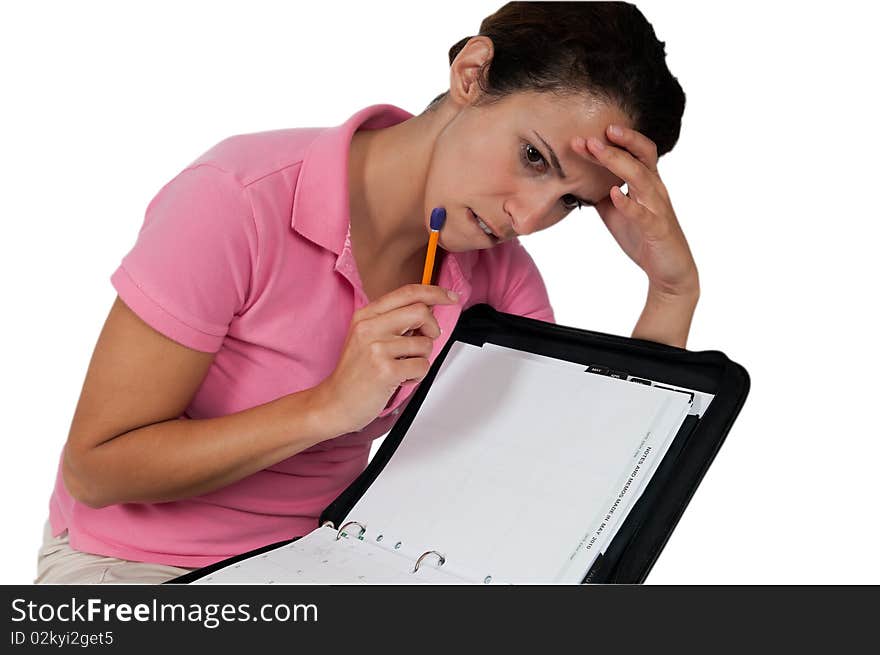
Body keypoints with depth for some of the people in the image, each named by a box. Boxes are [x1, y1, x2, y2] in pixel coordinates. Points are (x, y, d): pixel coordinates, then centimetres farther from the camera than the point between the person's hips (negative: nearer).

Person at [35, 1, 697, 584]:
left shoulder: (496, 270, -6)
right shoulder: (239, 200, -24)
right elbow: (94, 467, -19)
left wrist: (673, 291, -19)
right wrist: (330, 407, -29)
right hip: (133, 565, -3)